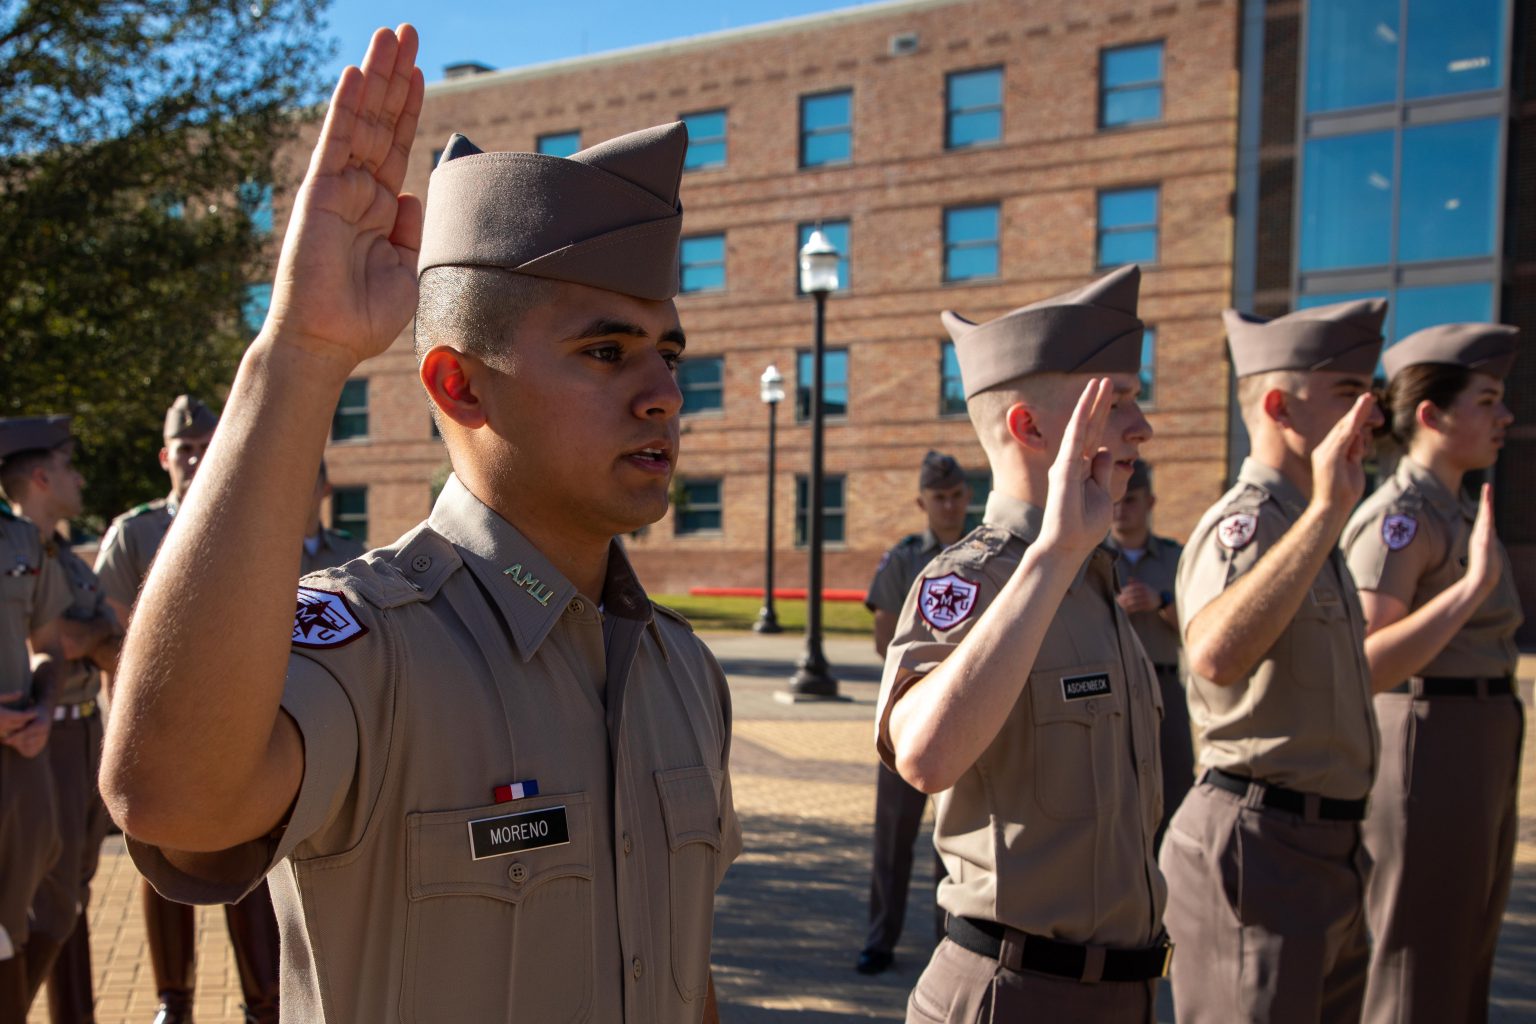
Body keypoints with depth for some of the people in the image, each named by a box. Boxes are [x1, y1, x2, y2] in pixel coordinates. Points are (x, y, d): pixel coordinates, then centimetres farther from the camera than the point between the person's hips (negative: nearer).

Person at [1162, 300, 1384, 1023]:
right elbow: (1216, 655, -42)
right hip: (1261, 850, -10)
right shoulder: (1244, 523, -19)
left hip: (1327, 854, 10)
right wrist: (1328, 510, -40)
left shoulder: (1302, 526, 14)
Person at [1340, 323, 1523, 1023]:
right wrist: (1474, 585, -30)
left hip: (1476, 759, 10)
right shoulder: (1398, 516, -15)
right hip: (1425, 760, -10)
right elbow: (1361, 670, -25)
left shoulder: (1454, 514, 14)